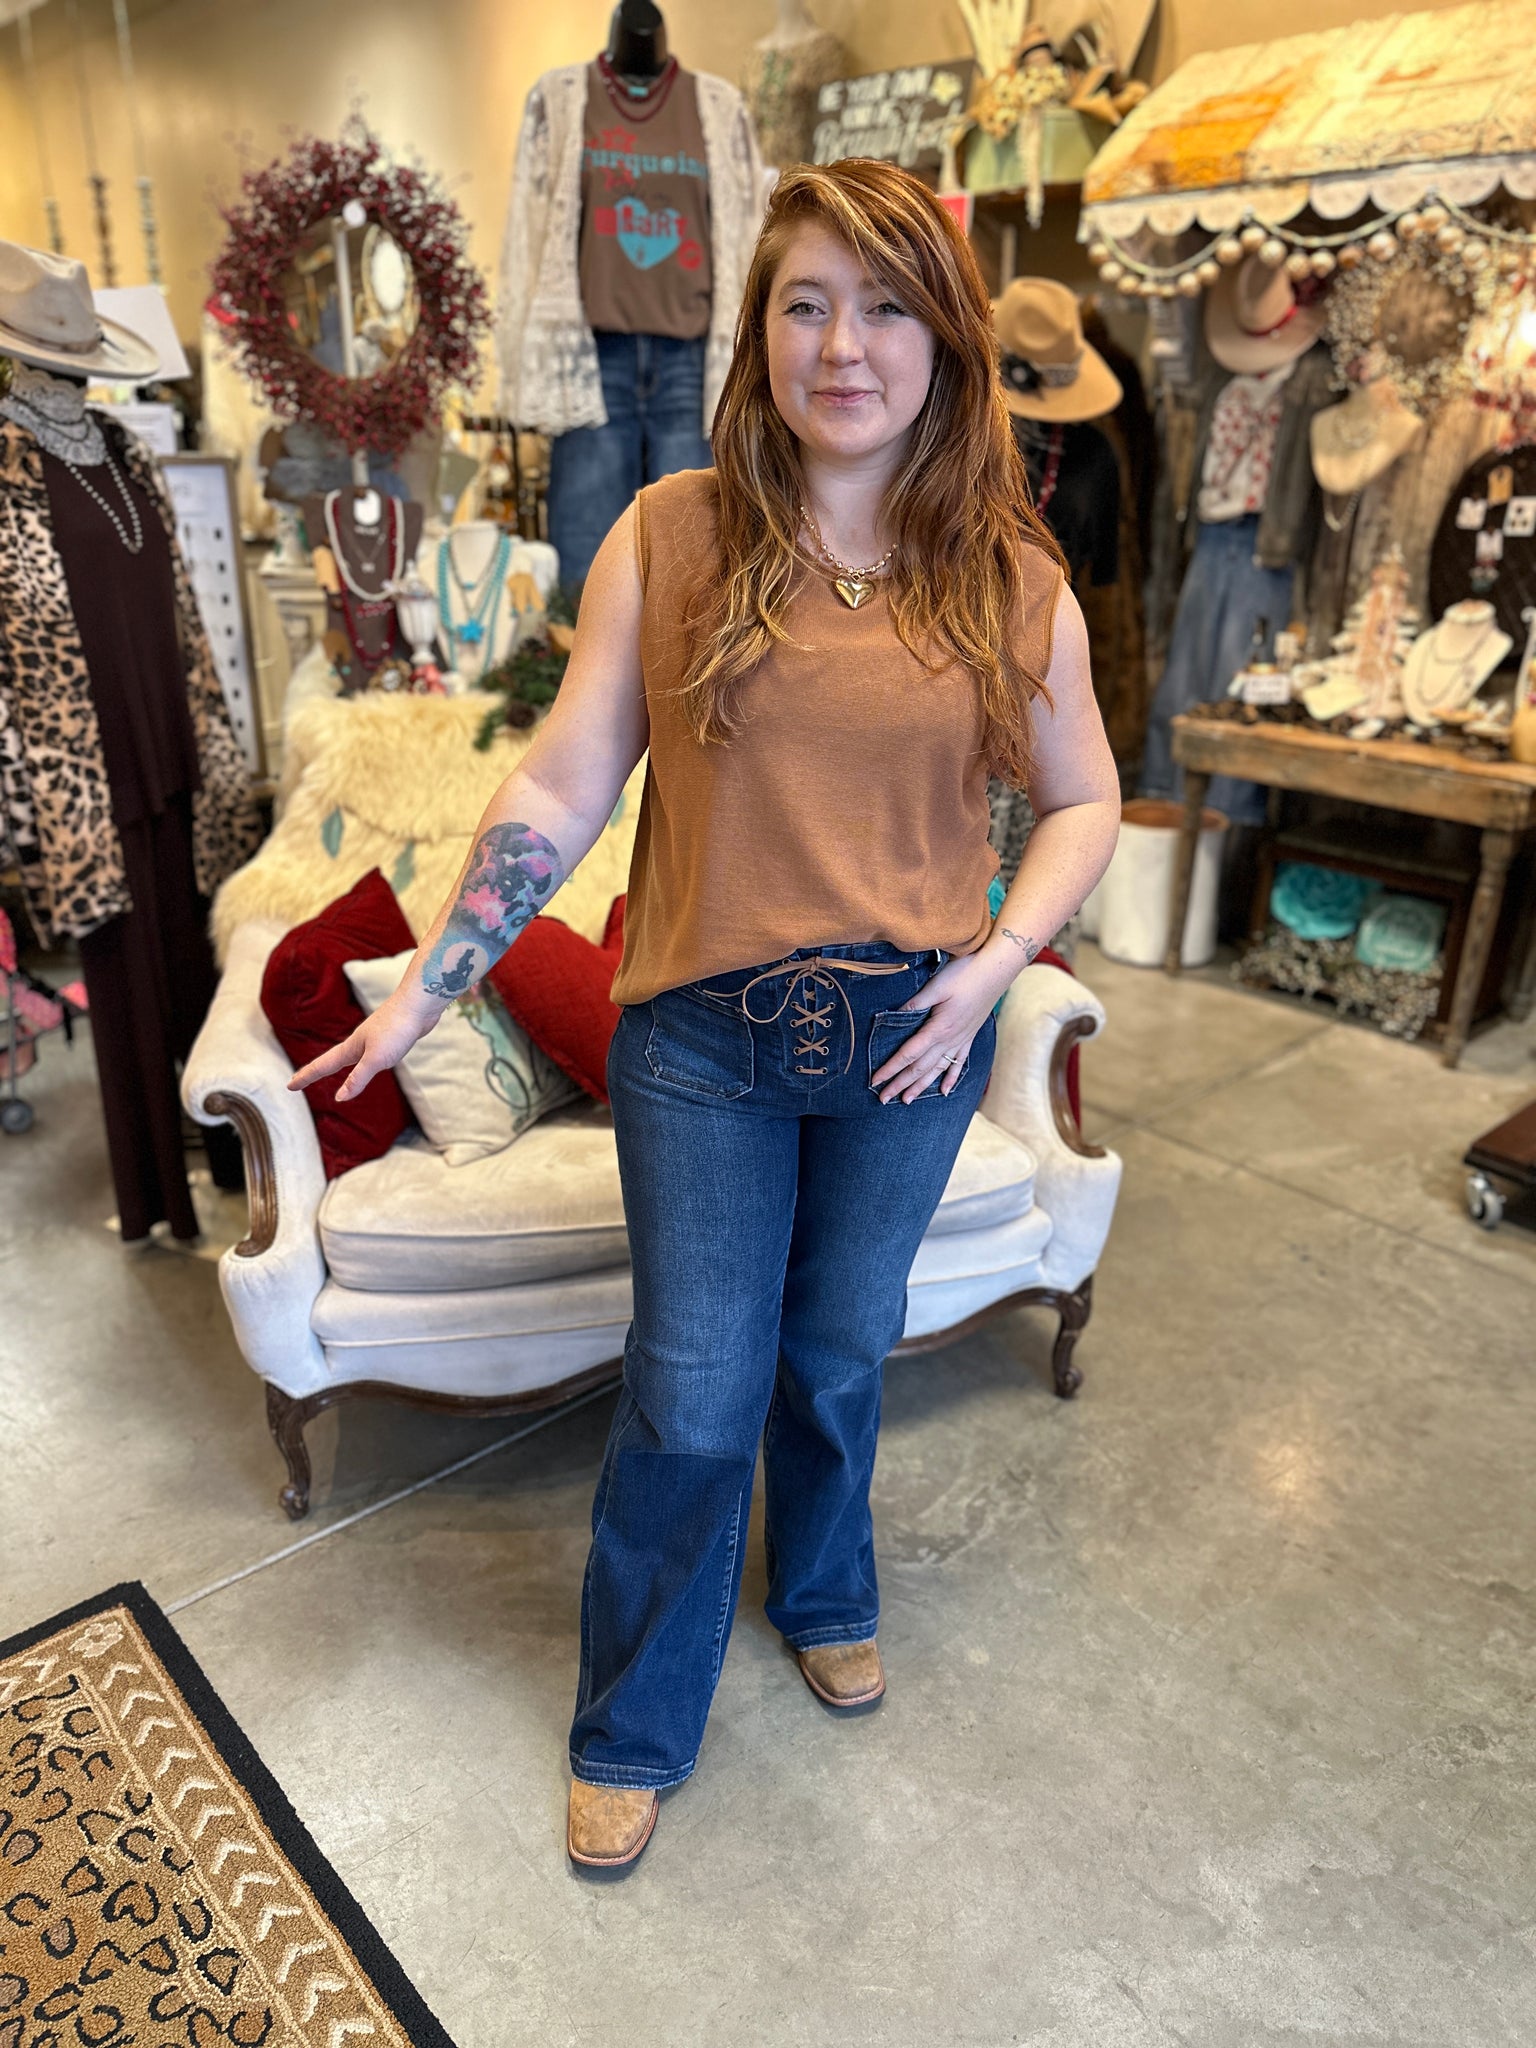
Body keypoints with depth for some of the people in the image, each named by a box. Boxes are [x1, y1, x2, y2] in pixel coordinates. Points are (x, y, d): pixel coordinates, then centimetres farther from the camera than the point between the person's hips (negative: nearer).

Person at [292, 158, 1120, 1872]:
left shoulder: (1011, 578, -2)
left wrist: (992, 965, -8)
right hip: (704, 1038, -1)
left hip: (912, 1038, 2)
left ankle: (825, 1596, 52)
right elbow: (561, 789, -6)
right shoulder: (670, 537, -6)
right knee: (692, 1396, 7)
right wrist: (426, 985, -9)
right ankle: (634, 1730, 34)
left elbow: (1082, 800, 7)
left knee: (841, 1348, 20)